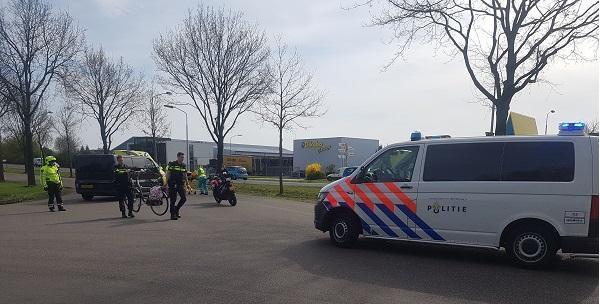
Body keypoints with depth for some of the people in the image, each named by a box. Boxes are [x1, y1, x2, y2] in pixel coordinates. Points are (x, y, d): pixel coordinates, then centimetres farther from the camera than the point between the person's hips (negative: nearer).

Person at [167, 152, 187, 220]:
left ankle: (176, 209, 21)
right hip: (173, 184, -5)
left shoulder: (183, 165, 10)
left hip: (181, 184, 5)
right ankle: (173, 215, 5)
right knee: (173, 200, -2)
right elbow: (168, 174, -5)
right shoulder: (172, 164, -6)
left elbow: (185, 175, 15)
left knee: (184, 198, -2)